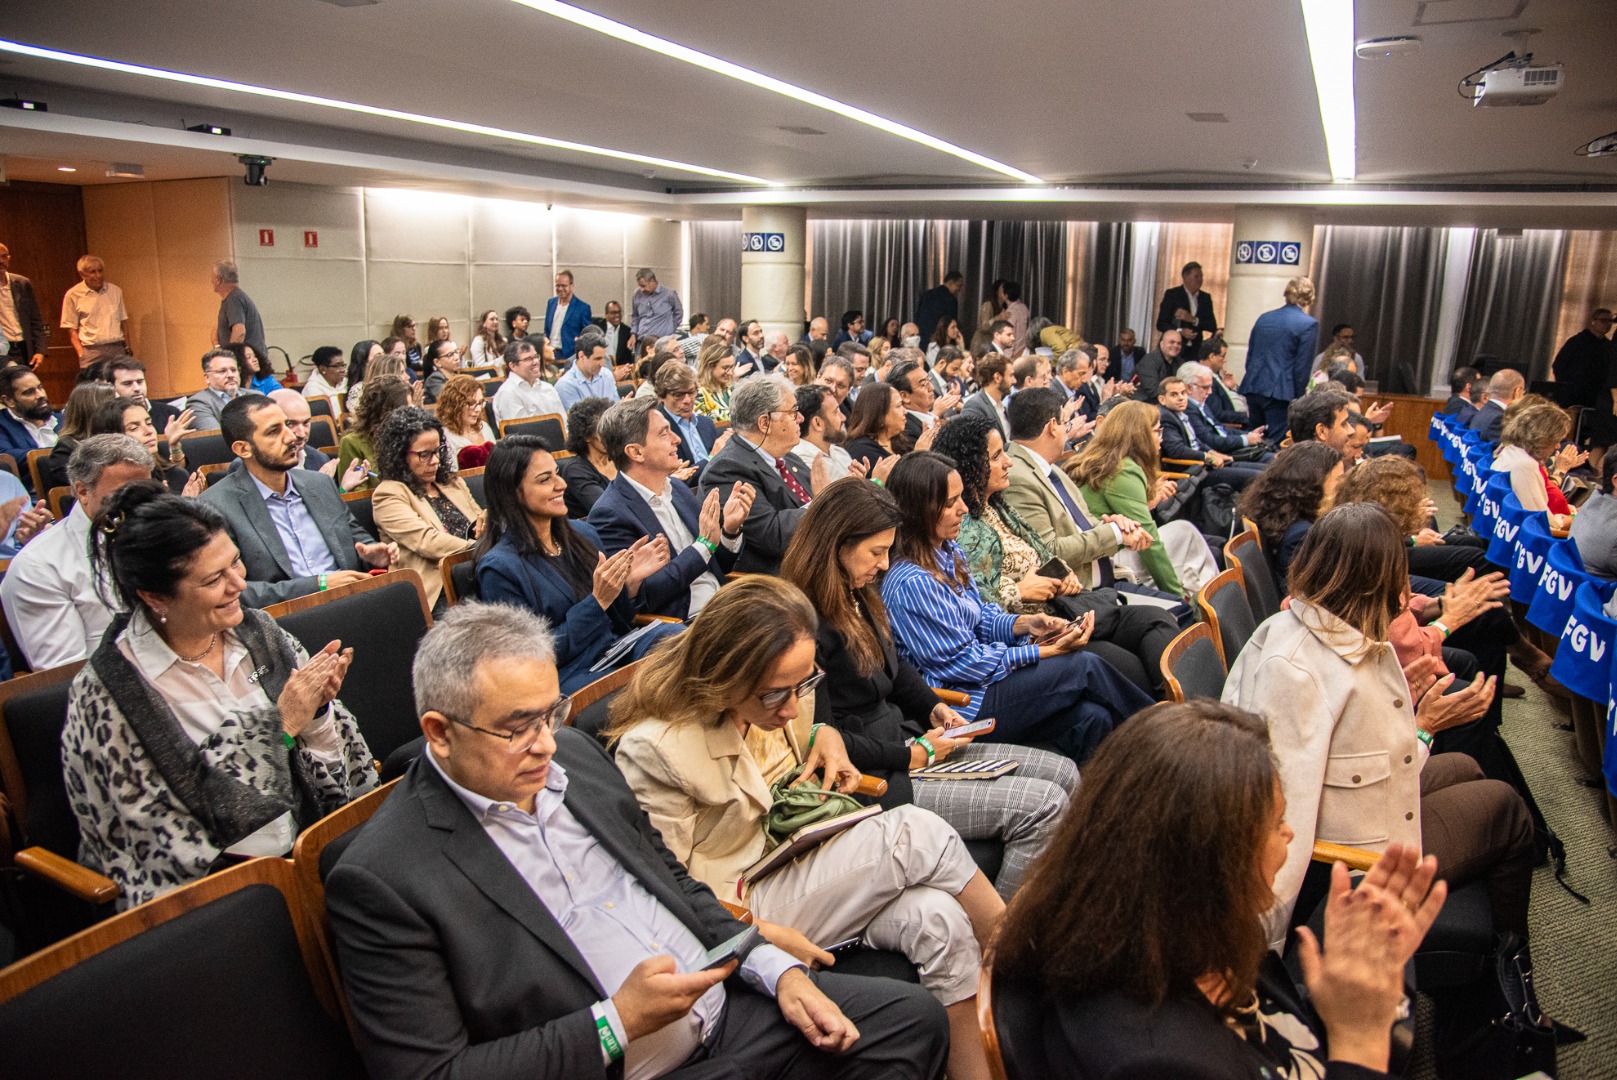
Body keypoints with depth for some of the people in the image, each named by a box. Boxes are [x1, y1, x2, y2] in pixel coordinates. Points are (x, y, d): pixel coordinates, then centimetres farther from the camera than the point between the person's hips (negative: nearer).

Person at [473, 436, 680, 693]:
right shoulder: (499, 567, -8)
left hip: (617, 650, 6)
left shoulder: (583, 534, 10)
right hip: (568, 676, -6)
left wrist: (630, 582, -3)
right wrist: (597, 601, -17)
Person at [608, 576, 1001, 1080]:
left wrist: (826, 737, -1)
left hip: (789, 856, 8)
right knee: (916, 832, -21)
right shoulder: (652, 750, -23)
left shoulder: (762, 699, -1)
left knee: (938, 918, -21)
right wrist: (764, 934, -20)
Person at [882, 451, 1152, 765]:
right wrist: (1045, 652, -14)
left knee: (1091, 717, -12)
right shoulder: (910, 583, -23)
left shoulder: (948, 551, 6)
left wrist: (1025, 623, -5)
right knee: (1084, 666, -12)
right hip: (959, 708, -8)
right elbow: (963, 662, -19)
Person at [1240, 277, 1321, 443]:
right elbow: (1303, 366, -8)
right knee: (1277, 444, -4)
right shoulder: (1309, 324, -5)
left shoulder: (1264, 318, 13)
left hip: (1253, 387, 6)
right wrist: (1298, 397, -1)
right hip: (1279, 391, -6)